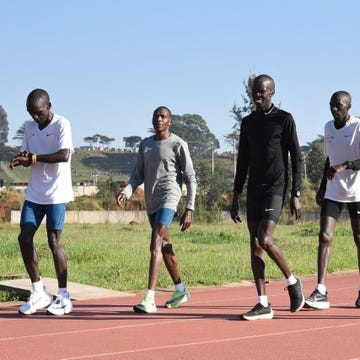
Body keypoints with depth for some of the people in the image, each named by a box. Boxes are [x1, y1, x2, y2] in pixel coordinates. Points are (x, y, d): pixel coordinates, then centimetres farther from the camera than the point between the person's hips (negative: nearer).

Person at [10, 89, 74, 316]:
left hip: (56, 193, -7)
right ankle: (39, 293, 13)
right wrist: (20, 160, -9)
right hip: (34, 193, 7)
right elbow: (26, 155, 14)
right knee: (25, 238, 1)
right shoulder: (30, 128, 11)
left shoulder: (62, 124, -10)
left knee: (54, 241, -6)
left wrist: (34, 158, -20)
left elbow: (64, 155, -22)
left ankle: (64, 297, 4)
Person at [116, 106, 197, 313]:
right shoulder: (145, 145, 14)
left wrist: (189, 209, -10)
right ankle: (181, 291, 30)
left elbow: (191, 179, -3)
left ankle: (149, 299, -26)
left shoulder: (178, 145, -4)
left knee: (156, 243, -20)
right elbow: (138, 176, 15)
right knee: (165, 246, 15)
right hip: (151, 202, 7)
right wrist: (126, 192, -5)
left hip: (169, 197, -7)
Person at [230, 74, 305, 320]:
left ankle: (292, 281, 5)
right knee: (255, 246, 1)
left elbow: (296, 159, -3)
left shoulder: (284, 119, -1)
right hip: (254, 191, 6)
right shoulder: (248, 123, 13)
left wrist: (296, 194, -9)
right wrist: (236, 198, 12)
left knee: (265, 240, -19)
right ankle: (263, 304, 4)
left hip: (276, 189, -6)